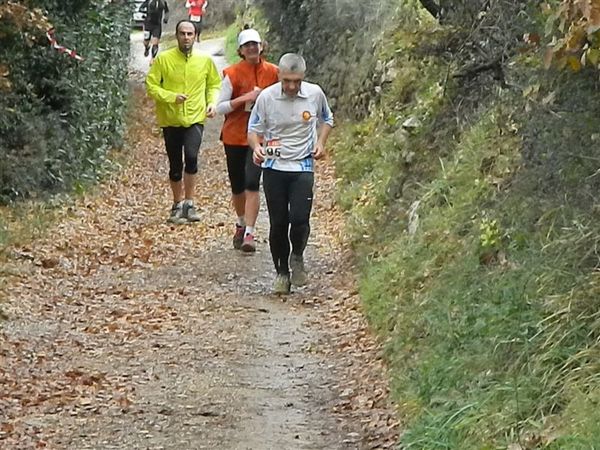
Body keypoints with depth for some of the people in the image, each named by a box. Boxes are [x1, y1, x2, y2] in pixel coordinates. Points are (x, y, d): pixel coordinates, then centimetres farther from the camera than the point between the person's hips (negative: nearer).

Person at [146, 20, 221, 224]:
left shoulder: (205, 60, 4)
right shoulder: (163, 59, -2)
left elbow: (214, 85, 17)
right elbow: (151, 86, -3)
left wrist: (212, 102, -1)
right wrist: (172, 97, -17)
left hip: (195, 119, 0)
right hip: (170, 120, 0)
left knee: (191, 157, -23)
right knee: (175, 166, 8)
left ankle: (189, 202, -10)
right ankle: (178, 205, 26)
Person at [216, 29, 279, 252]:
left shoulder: (272, 72, 0)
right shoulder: (232, 74, -6)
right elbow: (220, 107, -7)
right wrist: (245, 98, -18)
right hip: (234, 136, 1)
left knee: (252, 184, -14)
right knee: (237, 187, 11)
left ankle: (249, 234, -12)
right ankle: (241, 224, 35)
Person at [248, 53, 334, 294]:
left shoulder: (315, 94, -3)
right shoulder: (267, 97, -8)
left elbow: (326, 120, 17)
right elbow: (253, 129, 2)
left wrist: (321, 143, 0)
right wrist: (256, 147, -19)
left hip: (303, 167, 0)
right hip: (274, 167, 0)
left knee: (299, 218, -15)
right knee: (278, 224, 2)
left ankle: (297, 258, 13)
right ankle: (281, 272, 20)